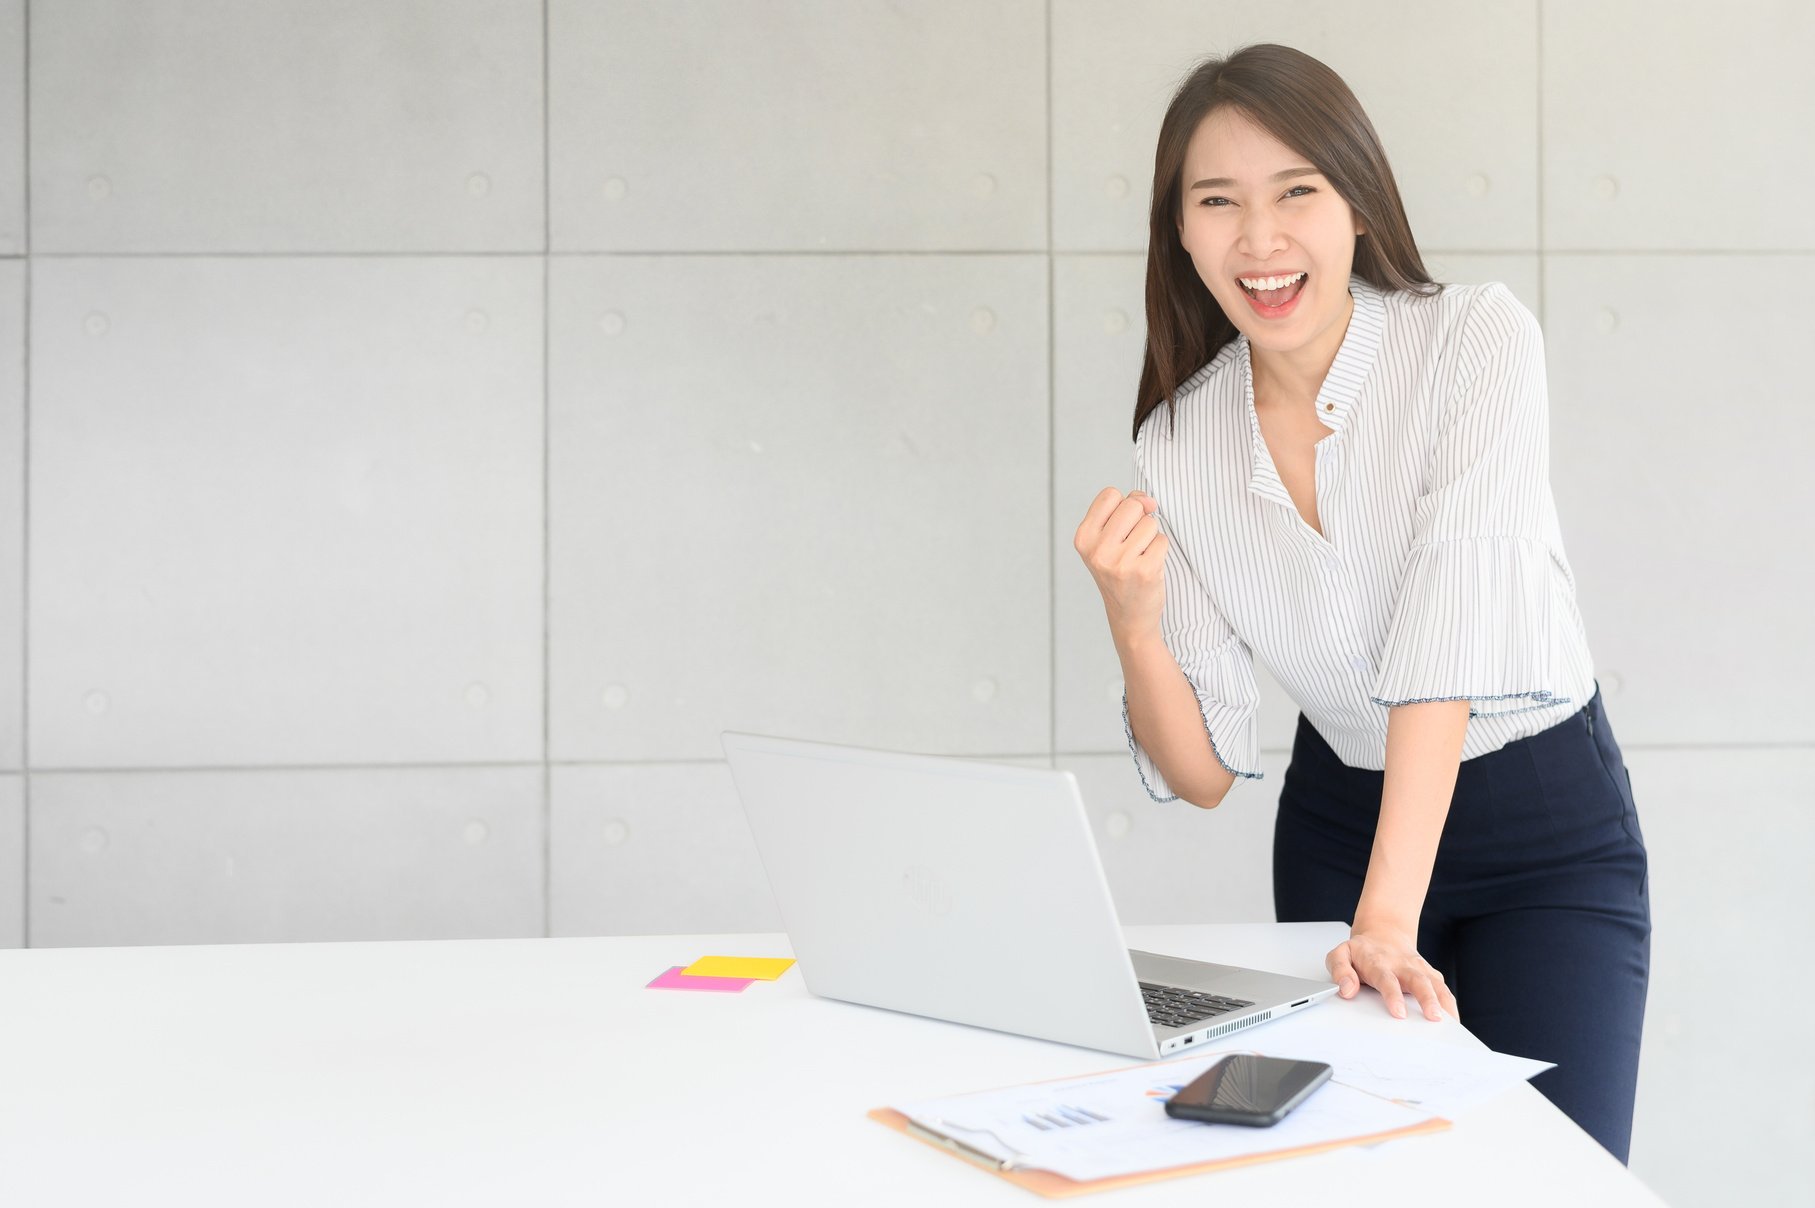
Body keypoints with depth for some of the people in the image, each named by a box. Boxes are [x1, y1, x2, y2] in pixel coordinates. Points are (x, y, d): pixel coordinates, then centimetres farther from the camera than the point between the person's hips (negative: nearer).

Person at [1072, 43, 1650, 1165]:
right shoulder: (1177, 447, -10)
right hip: (1340, 823, 3)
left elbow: (1450, 631, -30)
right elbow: (1202, 773, -8)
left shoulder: (1479, 338, -19)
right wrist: (1134, 622, -27)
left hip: (1552, 830, -2)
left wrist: (1389, 916, -37)